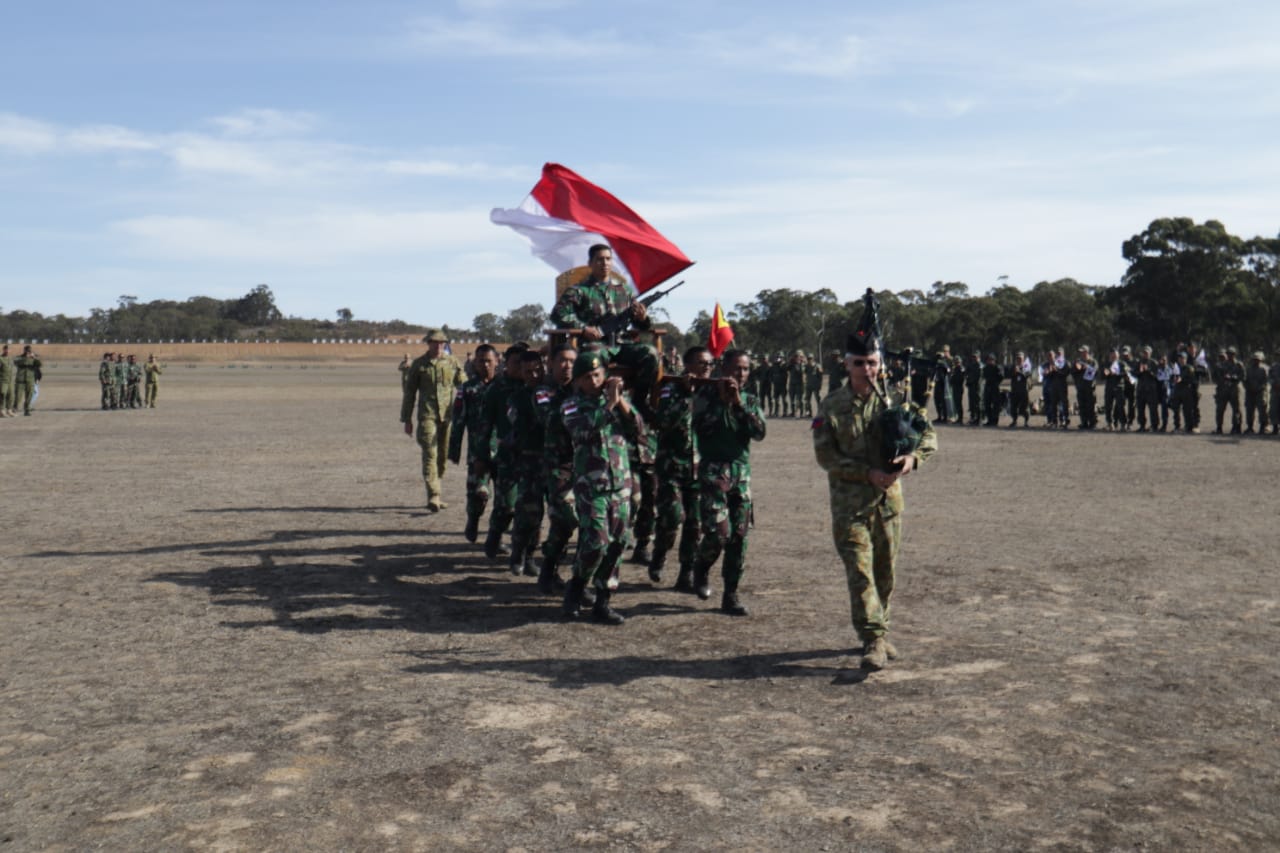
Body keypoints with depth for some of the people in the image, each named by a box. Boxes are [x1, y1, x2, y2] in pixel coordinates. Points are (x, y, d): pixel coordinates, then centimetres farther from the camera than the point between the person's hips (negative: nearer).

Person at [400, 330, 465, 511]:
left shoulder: (453, 363, 7)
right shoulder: (418, 364, 4)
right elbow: (409, 392, 8)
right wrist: (407, 419, 5)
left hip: (448, 415, 2)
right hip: (427, 416, -2)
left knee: (443, 456, 8)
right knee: (430, 455, -12)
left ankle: (434, 496, 20)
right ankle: (433, 497, -18)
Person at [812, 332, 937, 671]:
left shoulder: (893, 401, 4)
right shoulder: (831, 407, -1)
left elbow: (928, 434, 4)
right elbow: (825, 455, -7)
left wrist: (913, 456, -19)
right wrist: (868, 473, -17)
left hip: (888, 499, 3)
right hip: (849, 502, -3)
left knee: (885, 572, 12)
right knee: (859, 570, -10)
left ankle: (878, 633, 29)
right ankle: (873, 640, -9)